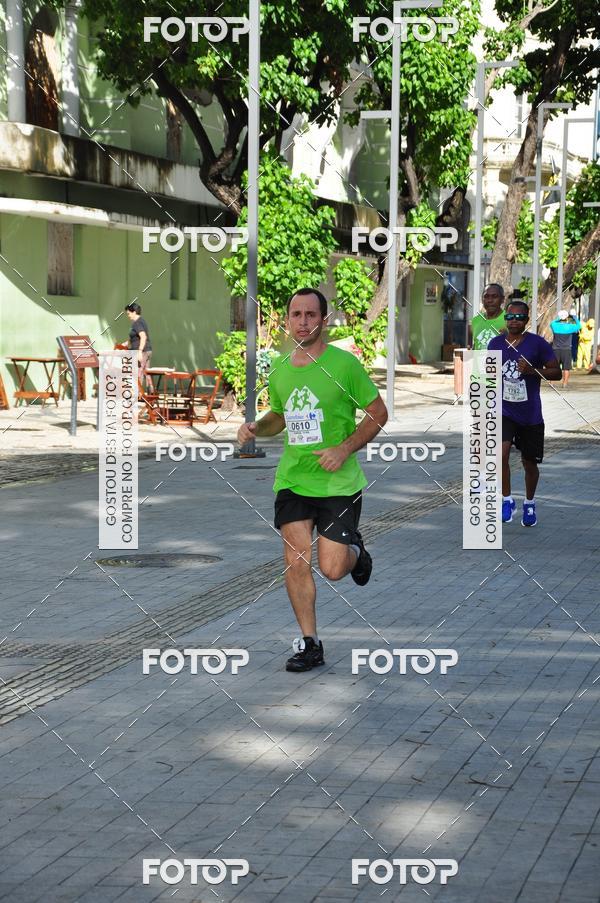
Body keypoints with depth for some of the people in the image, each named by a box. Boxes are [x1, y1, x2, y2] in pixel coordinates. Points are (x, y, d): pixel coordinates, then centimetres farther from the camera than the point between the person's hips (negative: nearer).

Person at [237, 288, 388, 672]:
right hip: (292, 480, 4)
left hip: (339, 483, -4)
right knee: (296, 561, -6)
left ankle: (356, 550, 31)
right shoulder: (280, 371, 7)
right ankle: (310, 643, 6)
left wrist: (345, 449, -14)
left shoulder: (344, 364, -8)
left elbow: (378, 412, -3)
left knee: (332, 568, -6)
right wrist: (255, 428, 3)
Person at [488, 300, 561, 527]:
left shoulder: (538, 343, -8)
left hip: (530, 414, -1)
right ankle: (507, 500, -4)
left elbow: (556, 372, -5)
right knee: (501, 453, -20)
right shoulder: (496, 344, 2)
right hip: (503, 411, 1)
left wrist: (533, 371, -20)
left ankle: (529, 504, 33)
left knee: (529, 462, 10)